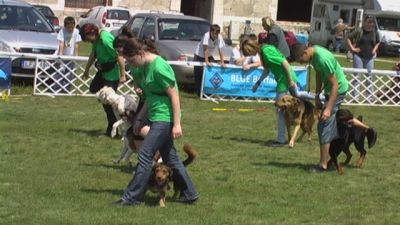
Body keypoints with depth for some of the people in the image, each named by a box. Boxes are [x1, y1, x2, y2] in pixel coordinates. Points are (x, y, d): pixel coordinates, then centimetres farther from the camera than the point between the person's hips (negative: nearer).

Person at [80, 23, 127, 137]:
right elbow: (93, 54, 17)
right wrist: (87, 70, 26)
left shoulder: (106, 40, -28)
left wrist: (123, 75, -24)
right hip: (103, 71, 10)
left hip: (112, 73, -10)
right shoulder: (97, 39, 2)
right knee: (93, 89, 22)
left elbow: (119, 57, -28)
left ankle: (112, 130, 9)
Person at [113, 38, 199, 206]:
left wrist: (177, 124, -20)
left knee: (144, 155, -7)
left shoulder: (159, 67, -20)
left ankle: (132, 197, 0)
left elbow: (174, 96, -19)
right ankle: (189, 194, 23)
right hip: (155, 117, 10)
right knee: (170, 157, 15)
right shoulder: (145, 66, 9)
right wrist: (140, 118, 16)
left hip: (164, 118, -10)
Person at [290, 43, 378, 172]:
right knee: (337, 117, 27)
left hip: (338, 90, -10)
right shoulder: (313, 52, -5)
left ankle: (323, 165, -1)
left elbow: (335, 85, -29)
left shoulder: (323, 59, -33)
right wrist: (317, 95, 13)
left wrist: (328, 109, -31)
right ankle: (367, 130, 38)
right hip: (329, 89, 10)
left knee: (324, 125, -8)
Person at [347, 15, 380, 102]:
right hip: (358, 56, -4)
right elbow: (348, 37, -2)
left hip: (369, 57, 4)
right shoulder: (359, 31, -8)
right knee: (357, 76, 0)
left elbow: (378, 42, 21)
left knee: (369, 76, 9)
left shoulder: (375, 33, 3)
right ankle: (355, 96, 6)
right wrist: (352, 48, -6)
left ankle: (370, 97, 18)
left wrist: (374, 49, 7)